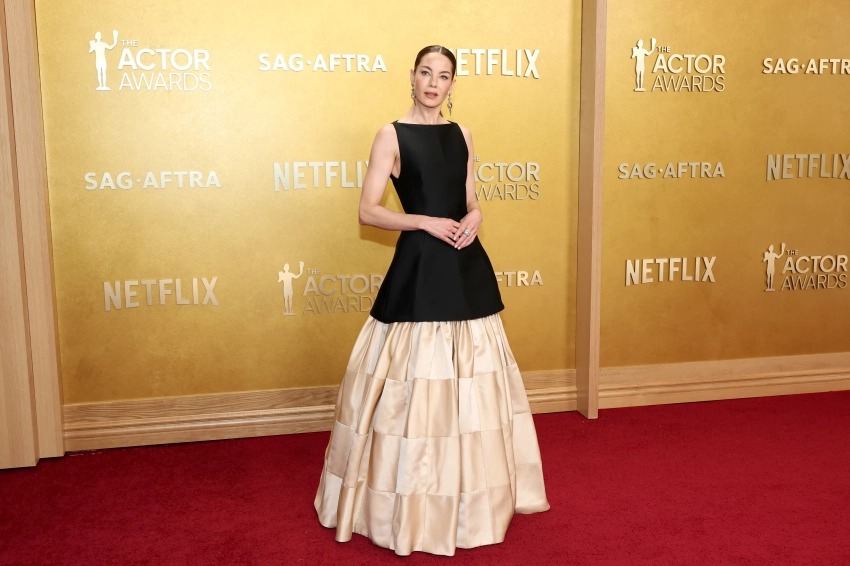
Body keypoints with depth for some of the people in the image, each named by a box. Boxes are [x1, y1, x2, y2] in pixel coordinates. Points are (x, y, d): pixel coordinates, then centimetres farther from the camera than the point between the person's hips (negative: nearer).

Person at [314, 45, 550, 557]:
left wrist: (472, 219, -5)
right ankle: (410, 505, 15)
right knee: (415, 387, -2)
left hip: (467, 269, 6)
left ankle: (472, 497, 29)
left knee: (473, 383, 12)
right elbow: (368, 211, -8)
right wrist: (426, 222, -17)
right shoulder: (392, 135, -3)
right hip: (418, 270, -5)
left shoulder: (461, 135, 12)